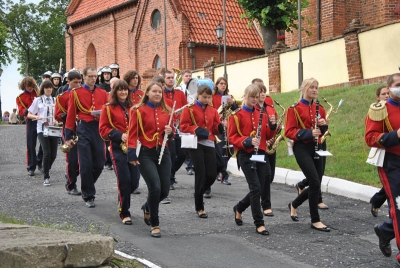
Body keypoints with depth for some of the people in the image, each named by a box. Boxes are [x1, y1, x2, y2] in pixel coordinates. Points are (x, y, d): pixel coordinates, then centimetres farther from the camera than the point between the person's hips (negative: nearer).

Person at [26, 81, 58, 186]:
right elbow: (29, 115, 4)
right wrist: (36, 117, -17)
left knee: (53, 154, 2)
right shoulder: (38, 100, 3)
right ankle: (46, 177, -3)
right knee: (47, 153, -13)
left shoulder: (55, 100, 8)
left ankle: (46, 169, 31)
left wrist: (57, 121, -4)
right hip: (42, 129, -3)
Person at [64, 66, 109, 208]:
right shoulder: (76, 93, 1)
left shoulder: (103, 93, 11)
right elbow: (71, 115, 1)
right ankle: (88, 196, 8)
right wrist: (68, 136, -1)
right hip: (83, 130, -3)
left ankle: (87, 186, 30)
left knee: (99, 164, 4)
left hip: (99, 129, 3)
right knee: (86, 164, -4)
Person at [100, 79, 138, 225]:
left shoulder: (132, 107, 12)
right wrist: (119, 135, -15)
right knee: (124, 180, -9)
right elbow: (103, 129, -3)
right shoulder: (108, 108, 0)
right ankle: (124, 213, 3)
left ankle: (123, 198, 34)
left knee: (134, 182, 3)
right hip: (118, 148, -4)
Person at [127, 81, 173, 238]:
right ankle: (154, 225, 0)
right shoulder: (139, 110, -5)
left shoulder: (166, 111, 9)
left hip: (163, 153, 5)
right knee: (155, 188, -17)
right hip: (146, 154, -5)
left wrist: (170, 132, -4)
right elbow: (133, 134, -8)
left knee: (164, 191, 4)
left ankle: (147, 208, 38)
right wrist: (132, 154, -16)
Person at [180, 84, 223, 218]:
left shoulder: (213, 111, 13)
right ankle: (199, 207, 6)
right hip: (195, 144, -5)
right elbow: (183, 126, -5)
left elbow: (216, 129, 11)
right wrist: (196, 130, -18)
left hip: (209, 144, 5)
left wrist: (221, 127, -10)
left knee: (212, 175, -2)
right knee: (201, 174, -6)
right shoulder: (190, 109, -1)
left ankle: (198, 194, 28)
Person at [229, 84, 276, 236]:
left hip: (260, 154, 6)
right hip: (246, 155, -6)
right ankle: (259, 224, -6)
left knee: (258, 189, 9)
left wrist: (272, 125, -9)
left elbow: (268, 135, 11)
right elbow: (232, 137, -7)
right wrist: (248, 141, -22)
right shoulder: (237, 115, -4)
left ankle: (239, 208, 35)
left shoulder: (261, 114, 12)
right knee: (256, 188, -13)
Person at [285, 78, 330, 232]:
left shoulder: (320, 109, 12)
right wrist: (308, 133, -22)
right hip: (302, 148, -7)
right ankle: (315, 221, -4)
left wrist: (323, 125, -4)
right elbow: (289, 132, -11)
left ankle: (294, 205, 34)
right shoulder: (295, 108, -6)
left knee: (315, 185, 7)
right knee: (315, 182, -15)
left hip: (316, 148, 7)